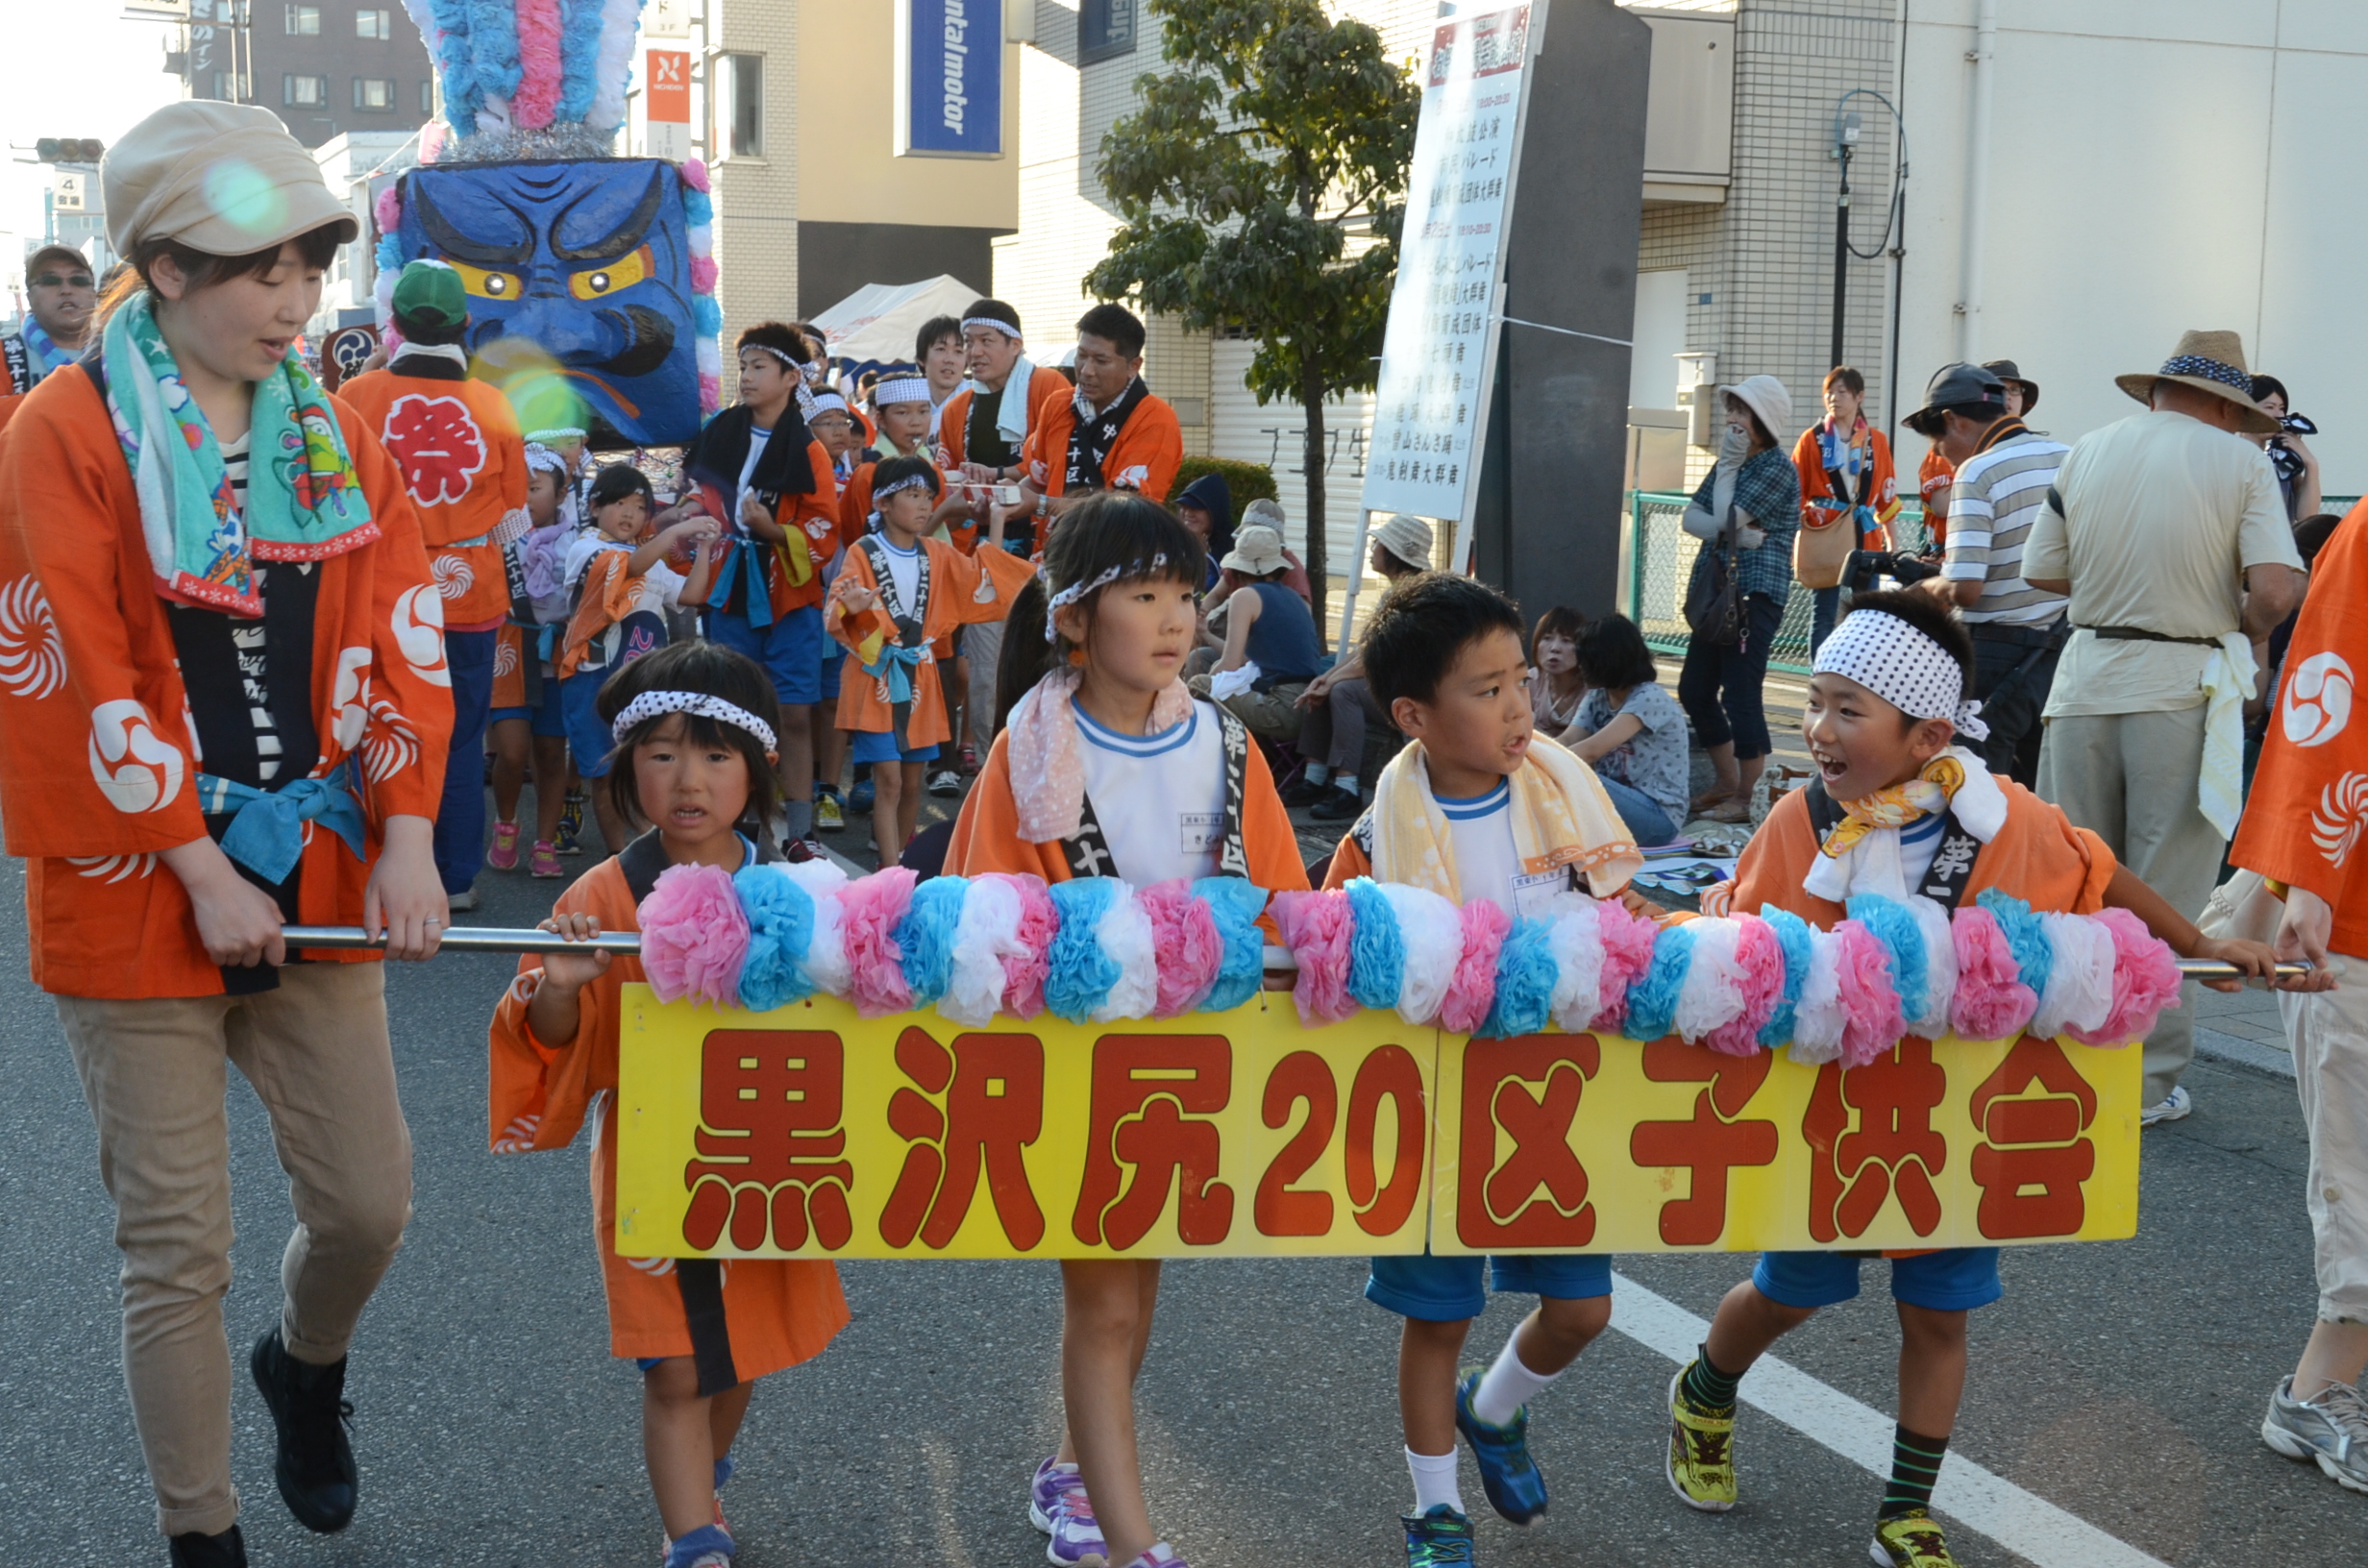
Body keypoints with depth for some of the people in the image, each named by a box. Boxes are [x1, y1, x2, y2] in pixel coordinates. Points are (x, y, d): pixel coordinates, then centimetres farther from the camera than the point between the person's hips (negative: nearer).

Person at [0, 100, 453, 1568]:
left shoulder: (332, 429, 5)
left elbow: (402, 635, 3)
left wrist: (409, 835, -8)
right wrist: (203, 872, -14)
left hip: (315, 880, 4)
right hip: (140, 896, -4)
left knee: (370, 1198, 8)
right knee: (180, 1249, 4)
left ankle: (306, 1364, 42)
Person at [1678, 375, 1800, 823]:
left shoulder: (1777, 469, -9)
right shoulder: (1735, 462, 17)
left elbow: (1726, 518, -17)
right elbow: (1692, 518, 5)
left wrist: (1727, 466, -6)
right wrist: (1733, 532, -14)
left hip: (1755, 593, -9)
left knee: (1740, 694, -8)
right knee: (1694, 689, 13)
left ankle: (1746, 797, 2)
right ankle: (1726, 783, 27)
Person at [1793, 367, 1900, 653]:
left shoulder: (1876, 441, 8)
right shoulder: (1812, 439, 2)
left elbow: (1887, 496, 12)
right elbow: (1795, 491, 2)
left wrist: (1891, 542, 11)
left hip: (1865, 538, 2)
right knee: (1824, 613, -2)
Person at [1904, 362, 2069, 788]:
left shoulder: (1977, 473, -14)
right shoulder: (2068, 459, 5)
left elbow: (1964, 590, -22)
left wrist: (1927, 586, 0)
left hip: (1999, 653, -7)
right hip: (2064, 649, 7)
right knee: (2041, 795, 13)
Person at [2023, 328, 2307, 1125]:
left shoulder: (2088, 450, 6)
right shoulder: (2241, 461, -5)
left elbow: (2041, 569, 9)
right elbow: (2276, 591, -14)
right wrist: (2243, 629, 6)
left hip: (2087, 682, 3)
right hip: (2183, 690, -3)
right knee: (2167, 900, 5)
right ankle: (2147, 1084, 10)